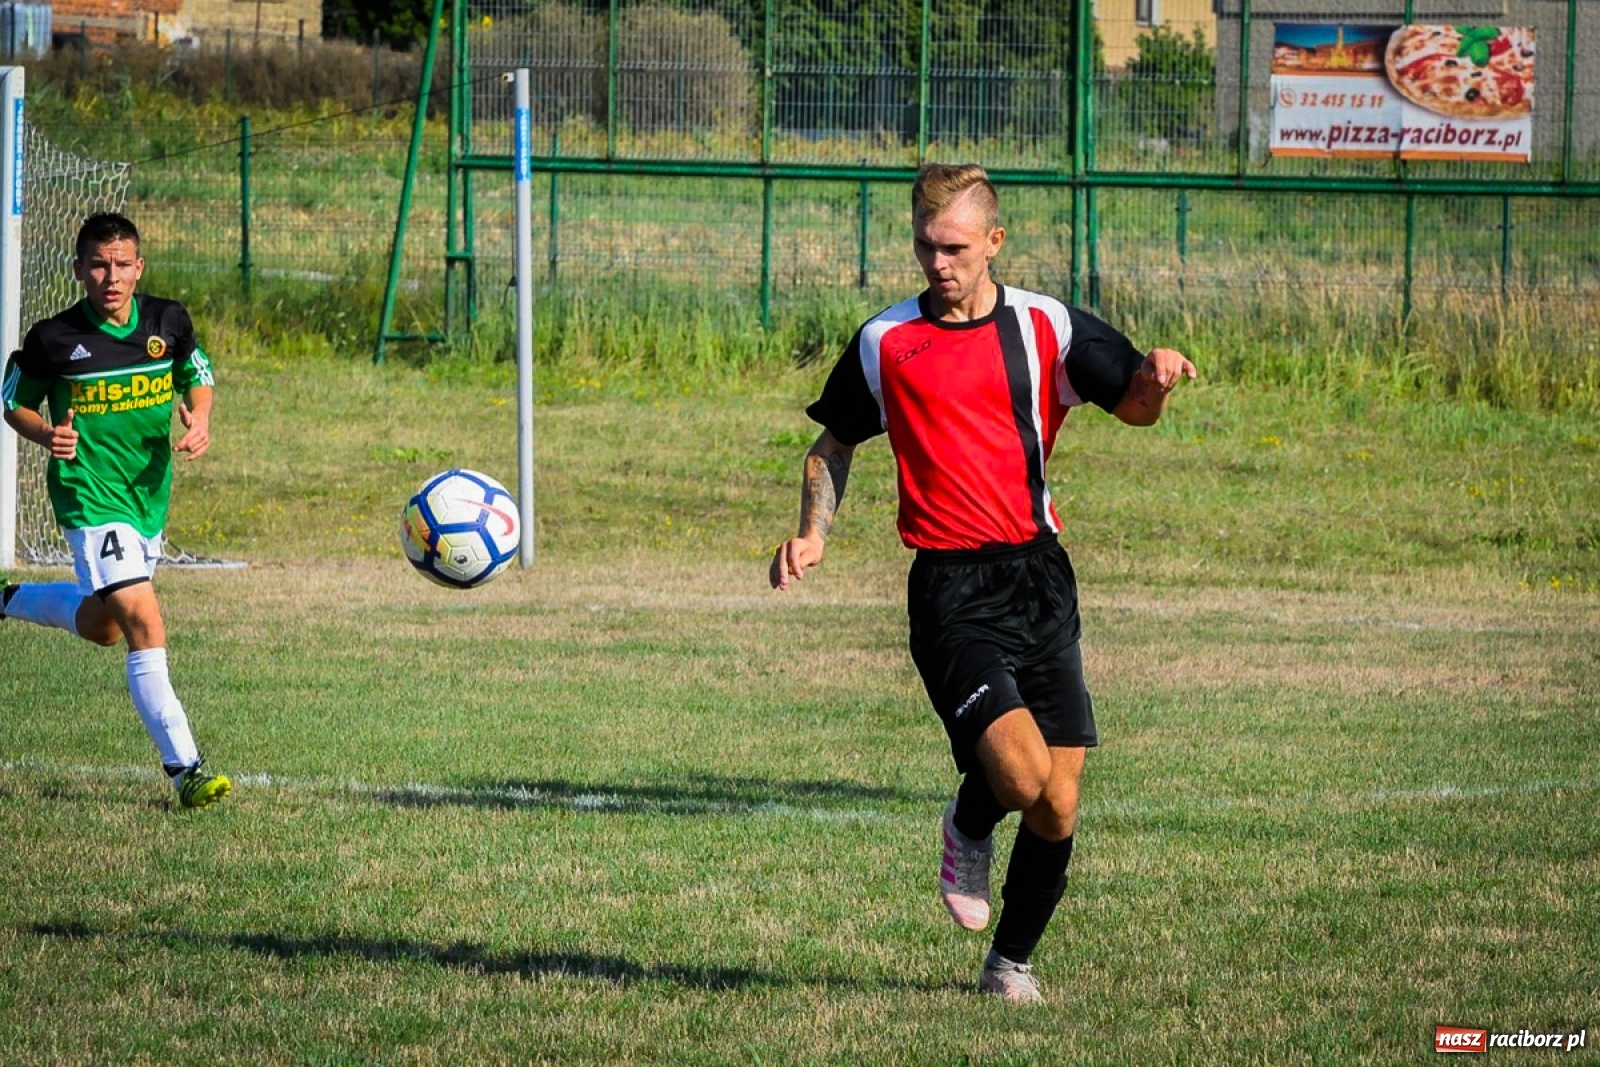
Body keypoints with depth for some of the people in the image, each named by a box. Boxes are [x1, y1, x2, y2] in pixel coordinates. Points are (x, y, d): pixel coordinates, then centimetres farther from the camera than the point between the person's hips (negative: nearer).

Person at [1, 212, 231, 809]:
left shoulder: (168, 323, -2)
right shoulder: (52, 339, -12)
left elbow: (198, 378, 14)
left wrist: (199, 421, -7)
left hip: (150, 495, 6)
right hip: (90, 497, -6)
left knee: (103, 626, 22)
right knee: (145, 624, -19)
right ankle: (183, 769, -19)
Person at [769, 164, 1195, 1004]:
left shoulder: (1046, 327, 7)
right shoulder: (884, 343, 7)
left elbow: (1134, 407, 1)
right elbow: (835, 442, 20)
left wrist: (1154, 376, -23)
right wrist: (813, 533, 3)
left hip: (1040, 578, 2)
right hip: (952, 591, -2)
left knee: (1056, 810, 2)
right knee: (1018, 775, -22)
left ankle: (1011, 960, 24)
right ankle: (968, 829, 13)